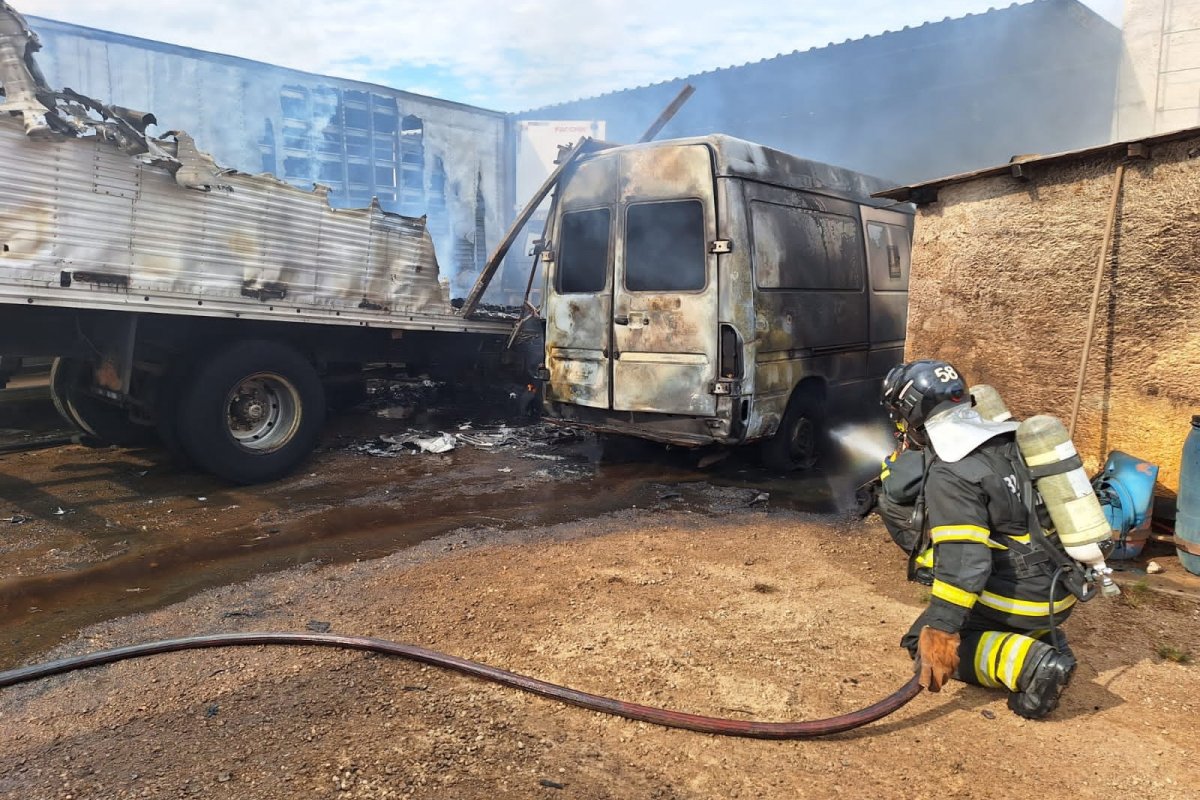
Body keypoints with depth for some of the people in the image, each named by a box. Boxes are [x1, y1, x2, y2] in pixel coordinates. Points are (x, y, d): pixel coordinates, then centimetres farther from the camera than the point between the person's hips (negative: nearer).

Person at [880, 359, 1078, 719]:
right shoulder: (1008, 440, 4)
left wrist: (940, 632, -25)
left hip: (1023, 600, -9)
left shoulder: (950, 476, -21)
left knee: (925, 645, 1)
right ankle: (1038, 635, 13)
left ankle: (1030, 663, -14)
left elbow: (962, 562, -28)